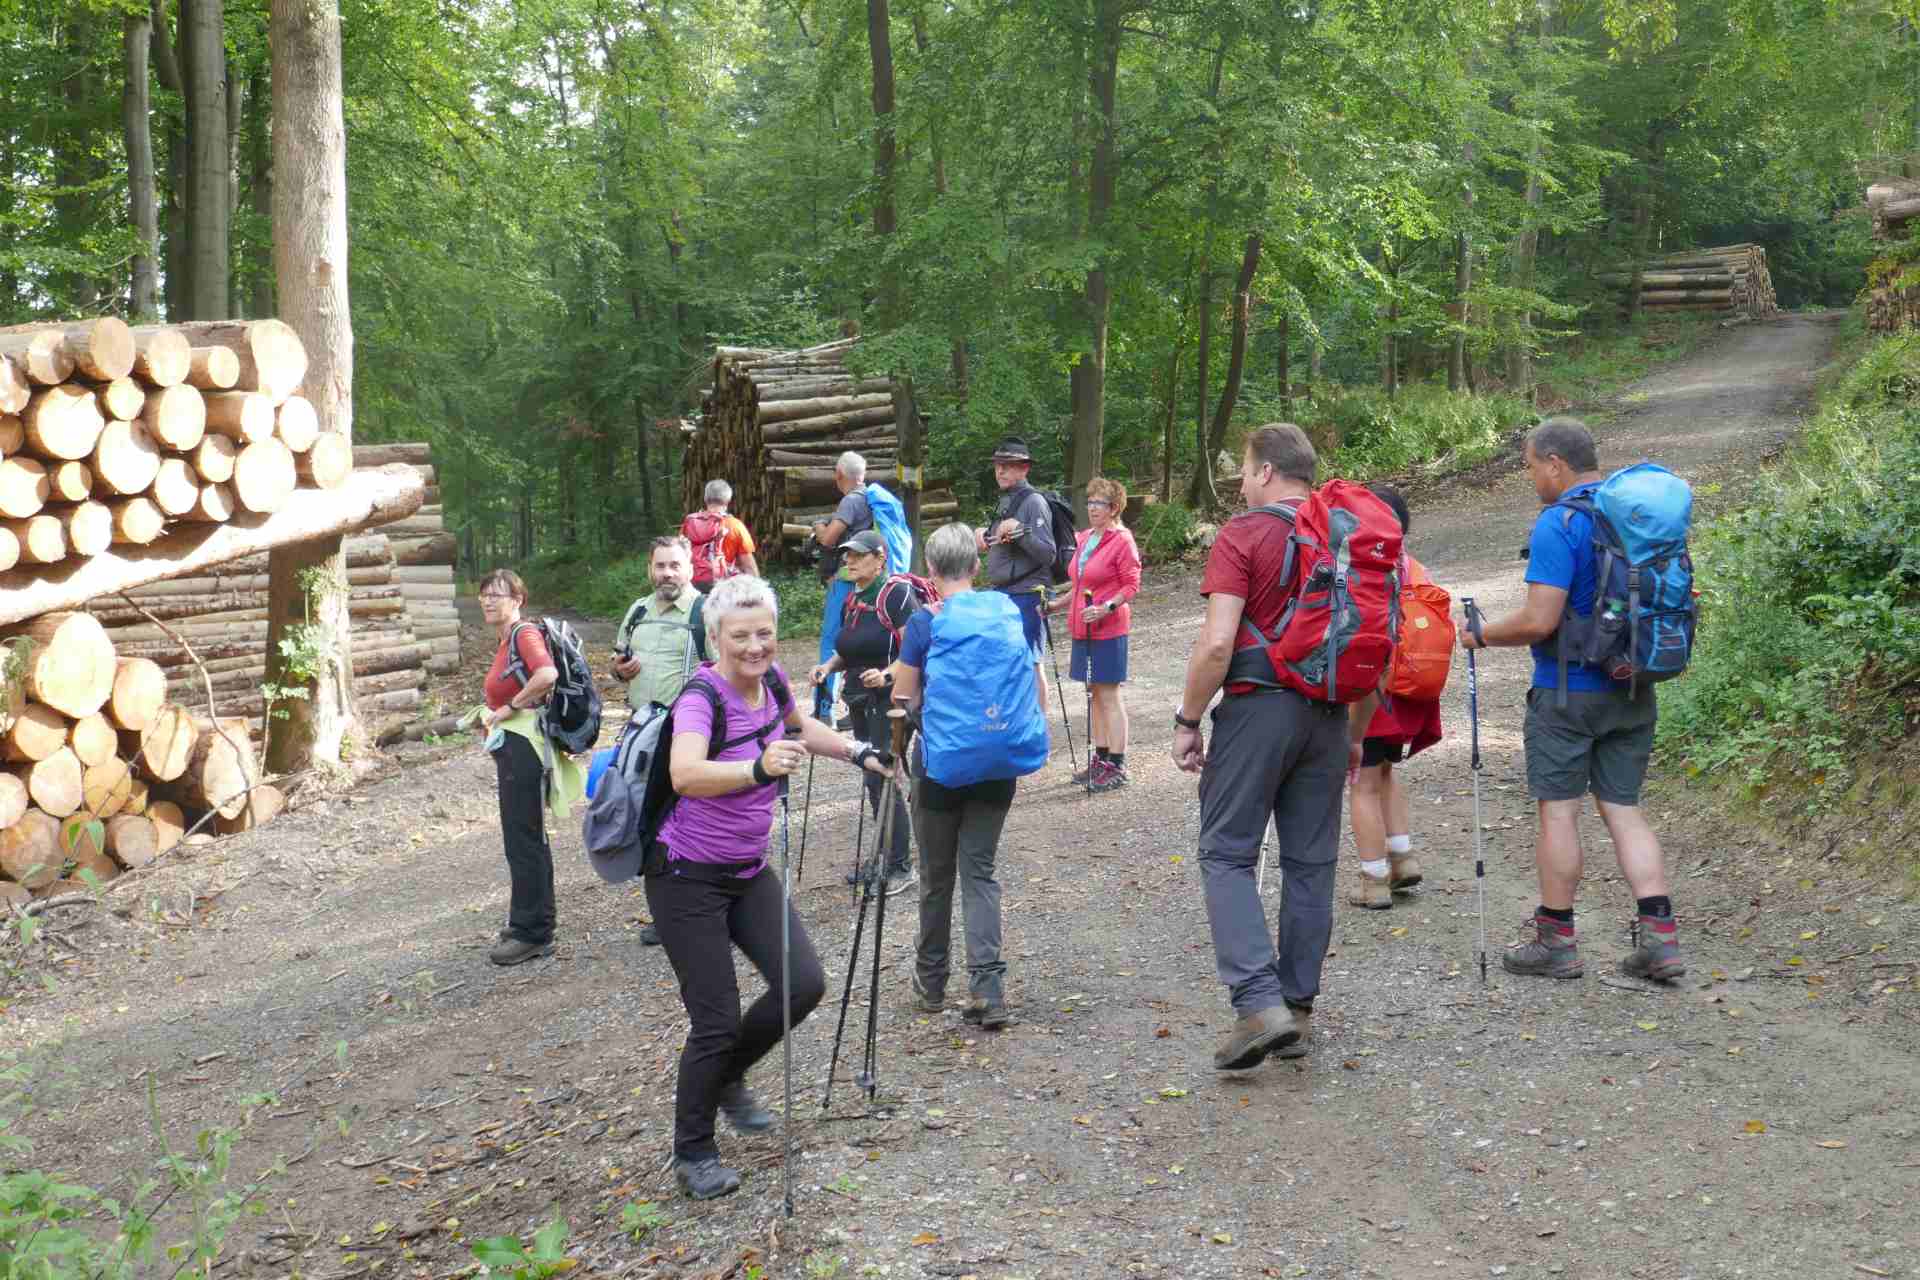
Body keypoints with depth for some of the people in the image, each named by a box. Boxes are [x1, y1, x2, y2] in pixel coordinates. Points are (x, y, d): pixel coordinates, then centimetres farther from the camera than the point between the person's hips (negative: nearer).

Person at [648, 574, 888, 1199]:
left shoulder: (770, 680, -2)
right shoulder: (702, 695, -24)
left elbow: (800, 726, 23)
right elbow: (685, 773, -45)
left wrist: (859, 752, 14)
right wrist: (759, 768, -59)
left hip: (748, 871, 7)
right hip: (689, 878, -7)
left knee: (804, 984, -2)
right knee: (718, 1019, -6)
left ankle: (727, 1079, 25)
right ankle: (693, 1153, 17)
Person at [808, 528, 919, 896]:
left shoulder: (897, 594, -13)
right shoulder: (852, 600, 13)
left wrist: (887, 676, -29)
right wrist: (828, 667, 6)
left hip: (891, 700, -8)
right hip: (860, 701, 8)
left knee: (882, 779, -9)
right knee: (873, 781, 12)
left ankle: (901, 867, 0)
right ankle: (884, 857, 22)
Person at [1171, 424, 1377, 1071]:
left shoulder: (1242, 536, -8)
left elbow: (1216, 643, -17)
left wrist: (1187, 721, -6)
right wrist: (1355, 732, 21)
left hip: (1257, 707, -6)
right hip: (1327, 715, 6)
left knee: (1227, 854, 1)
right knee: (1311, 862, 11)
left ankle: (1259, 1002, -12)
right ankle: (1298, 1007, 18)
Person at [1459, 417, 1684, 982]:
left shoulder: (1559, 524, -16)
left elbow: (1540, 620, -21)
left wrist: (1481, 633, -5)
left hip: (1567, 690, -7)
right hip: (1632, 692, 7)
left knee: (1558, 809, 3)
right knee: (1623, 808, 11)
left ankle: (1556, 941, 11)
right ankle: (1659, 936, 4)